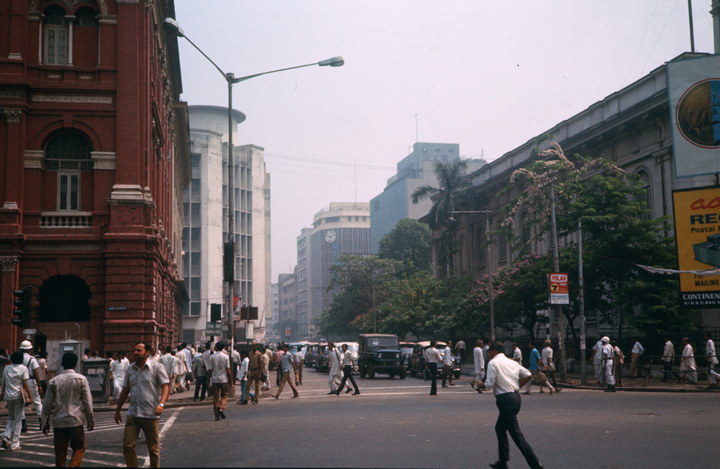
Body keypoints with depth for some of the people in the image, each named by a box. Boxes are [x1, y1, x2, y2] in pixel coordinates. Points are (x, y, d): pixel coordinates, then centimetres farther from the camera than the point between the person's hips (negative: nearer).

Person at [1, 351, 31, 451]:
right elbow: (25, 384, -11)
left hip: (8, 397, 4)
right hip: (19, 396, -4)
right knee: (18, 419, 5)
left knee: (10, 418, 21)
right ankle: (14, 444, 6)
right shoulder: (23, 369, -7)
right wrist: (30, 396, -6)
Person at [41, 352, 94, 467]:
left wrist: (45, 422, 15)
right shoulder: (81, 379, -4)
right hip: (76, 421, -2)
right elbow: (87, 401, -4)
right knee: (79, 449, 8)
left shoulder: (54, 381, 3)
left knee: (60, 452, 9)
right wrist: (90, 420, 4)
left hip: (59, 422, 2)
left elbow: (47, 403, 6)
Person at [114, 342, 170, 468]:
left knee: (153, 448, 5)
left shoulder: (157, 367, -5)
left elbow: (166, 387, -12)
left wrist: (161, 404, -28)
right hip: (133, 414, 4)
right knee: (128, 445, -1)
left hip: (151, 415, -4)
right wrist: (118, 410, 18)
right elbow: (125, 391, 18)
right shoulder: (130, 369, 11)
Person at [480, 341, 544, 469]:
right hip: (515, 396, 8)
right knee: (500, 428, 19)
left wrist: (481, 384, 6)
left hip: (505, 400, -8)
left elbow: (490, 384, -14)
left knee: (515, 432, -4)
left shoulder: (493, 363, -7)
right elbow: (528, 375, 12)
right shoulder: (512, 362, 15)